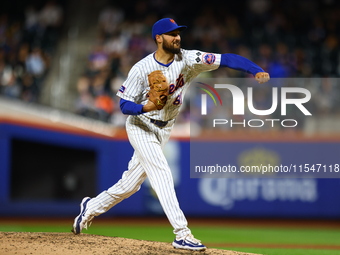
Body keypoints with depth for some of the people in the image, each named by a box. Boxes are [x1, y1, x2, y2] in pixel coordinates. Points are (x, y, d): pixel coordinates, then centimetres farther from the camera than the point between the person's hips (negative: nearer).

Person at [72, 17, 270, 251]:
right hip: (141, 128, -5)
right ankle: (182, 235, -22)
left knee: (130, 184, 12)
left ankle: (92, 207, 35)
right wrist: (144, 107, -35)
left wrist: (257, 71, -33)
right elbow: (124, 105, -13)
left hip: (164, 131, 5)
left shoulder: (188, 60, -11)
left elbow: (226, 59, -20)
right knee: (162, 175, -19)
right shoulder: (141, 69, -18)